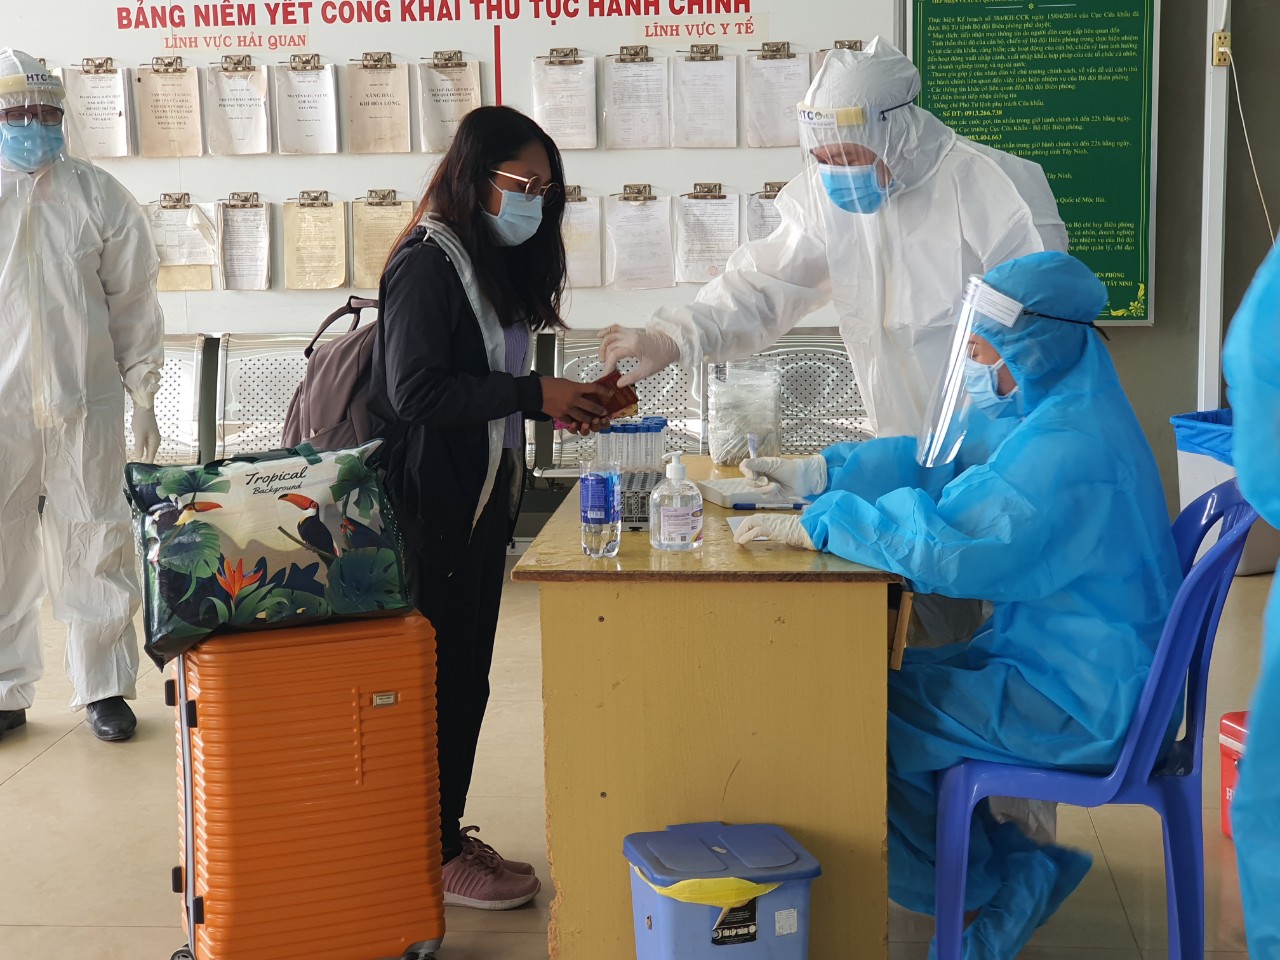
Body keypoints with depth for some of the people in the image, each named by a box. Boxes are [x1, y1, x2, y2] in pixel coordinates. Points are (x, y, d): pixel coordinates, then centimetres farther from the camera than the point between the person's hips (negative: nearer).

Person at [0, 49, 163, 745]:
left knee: (95, 546, 5)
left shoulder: (99, 198, 5)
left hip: (84, 404, 0)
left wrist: (142, 394, 4)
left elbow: (134, 303, 7)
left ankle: (104, 686, 18)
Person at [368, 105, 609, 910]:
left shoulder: (496, 262, 13)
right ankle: (435, 855, 12)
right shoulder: (427, 265, -14)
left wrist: (560, 401, 0)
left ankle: (447, 832, 27)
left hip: (482, 498, 9)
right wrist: (534, 394, -23)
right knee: (442, 679, 0)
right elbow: (415, 392, -22)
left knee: (465, 677, 14)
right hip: (433, 504, -9)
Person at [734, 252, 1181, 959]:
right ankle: (1013, 871, 16)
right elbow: (936, 461, 13)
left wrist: (817, 525, -22)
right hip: (1053, 660, 10)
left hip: (1082, 706, -10)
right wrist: (821, 473, 2)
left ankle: (1000, 882, 10)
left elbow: (942, 542, -33)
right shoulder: (1042, 409, 6)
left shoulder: (1068, 447, -27)